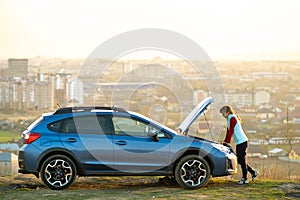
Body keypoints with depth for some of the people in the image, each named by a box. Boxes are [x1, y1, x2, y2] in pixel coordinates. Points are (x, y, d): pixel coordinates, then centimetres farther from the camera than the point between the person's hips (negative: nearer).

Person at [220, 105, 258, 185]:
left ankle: (245, 179, 1)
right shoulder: (229, 119, 15)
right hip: (239, 142, 10)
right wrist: (225, 142, 18)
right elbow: (228, 131, 20)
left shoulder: (233, 118, -14)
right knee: (240, 160, 12)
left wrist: (227, 142, -19)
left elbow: (231, 131, -19)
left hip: (242, 141, -10)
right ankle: (253, 172, 20)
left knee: (242, 160, -5)